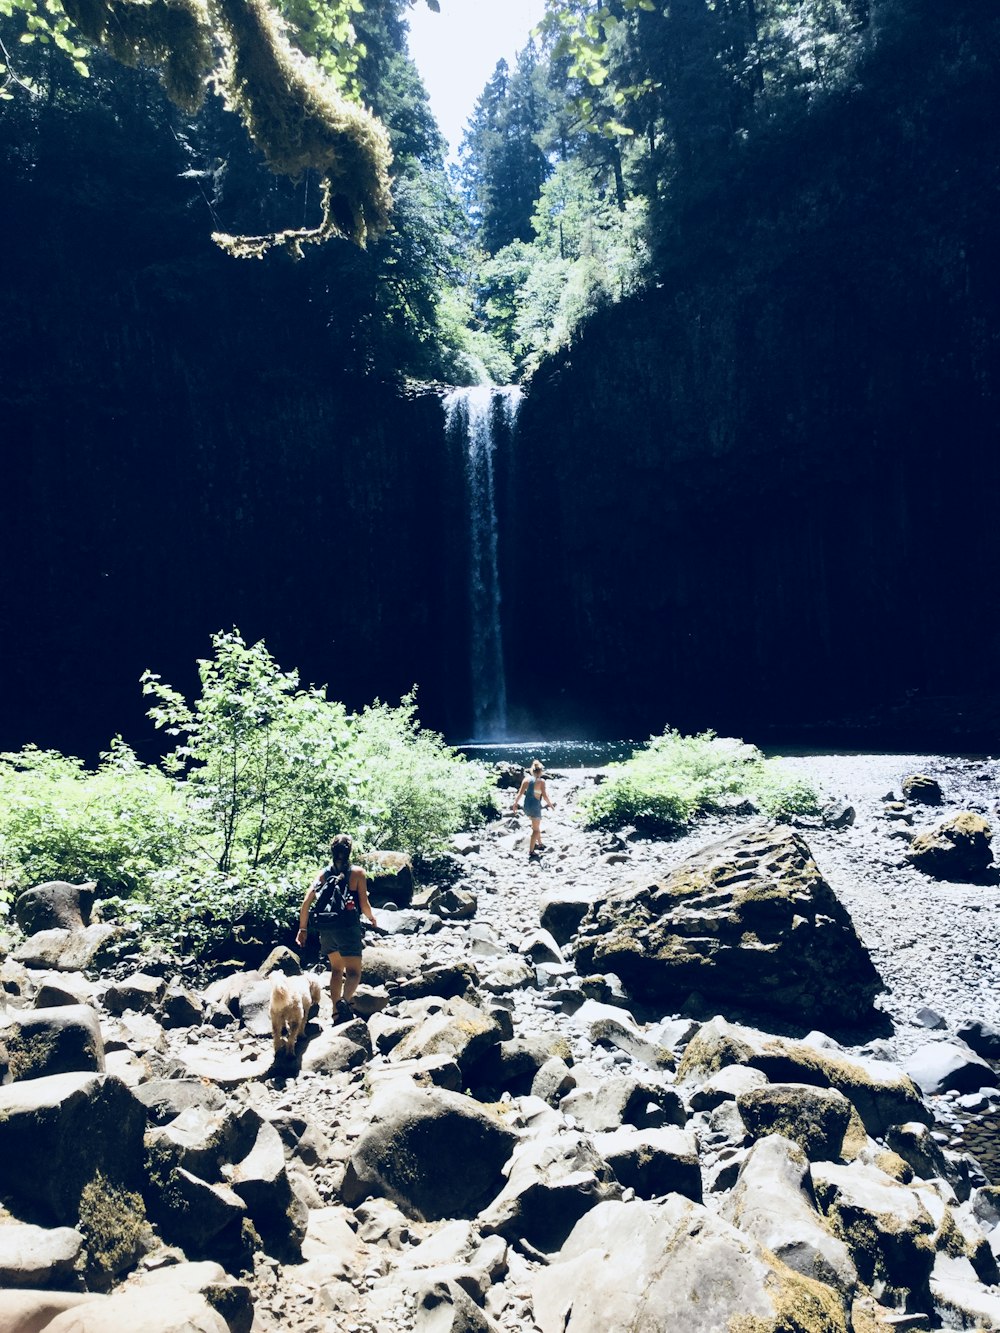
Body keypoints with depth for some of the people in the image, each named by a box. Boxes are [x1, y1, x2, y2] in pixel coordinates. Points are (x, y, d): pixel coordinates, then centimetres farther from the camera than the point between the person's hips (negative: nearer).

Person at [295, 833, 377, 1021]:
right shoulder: (357, 872, -3)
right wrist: (372, 918, 15)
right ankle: (344, 1001, -32)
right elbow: (364, 904, -5)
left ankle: (336, 1013, 24)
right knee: (353, 972, -3)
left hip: (326, 928, 5)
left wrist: (302, 929, 10)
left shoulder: (323, 872, 8)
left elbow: (306, 902, 2)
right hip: (348, 927, -4)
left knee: (336, 969, 23)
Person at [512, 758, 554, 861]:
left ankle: (540, 844, 41)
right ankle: (531, 852, 2)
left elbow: (520, 793, -2)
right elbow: (544, 796, -16)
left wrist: (515, 803, 5)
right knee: (535, 829, 6)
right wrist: (550, 805, -1)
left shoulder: (527, 779, 0)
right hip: (535, 806, -6)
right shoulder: (541, 781, -13)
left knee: (536, 826, 27)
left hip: (527, 806, 6)